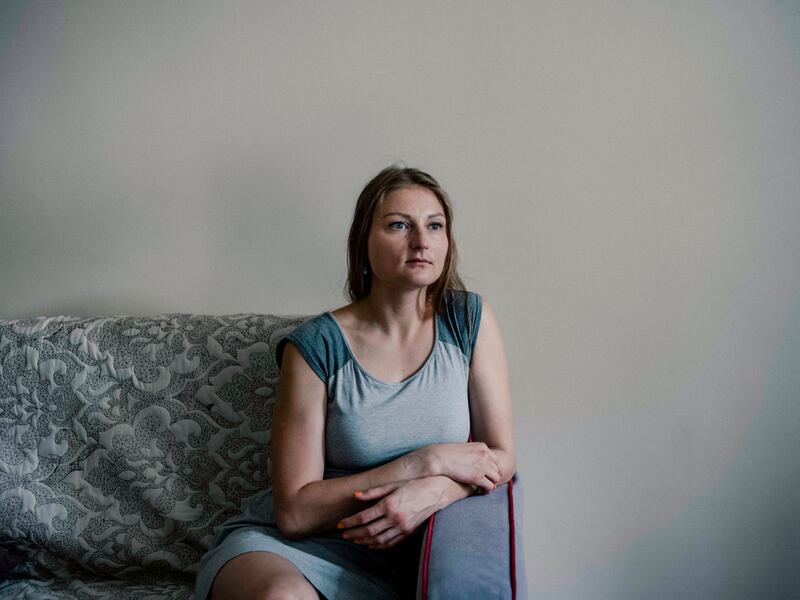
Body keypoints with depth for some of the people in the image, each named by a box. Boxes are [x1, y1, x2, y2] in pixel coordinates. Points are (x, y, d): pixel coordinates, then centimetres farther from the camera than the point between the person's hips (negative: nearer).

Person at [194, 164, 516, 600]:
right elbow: (294, 511, -11)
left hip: (385, 559, 3)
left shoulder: (469, 319, -1)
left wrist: (432, 492, -20)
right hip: (283, 547, -3)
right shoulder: (315, 347, -10)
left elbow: (502, 457, 1)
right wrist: (429, 461, -17)